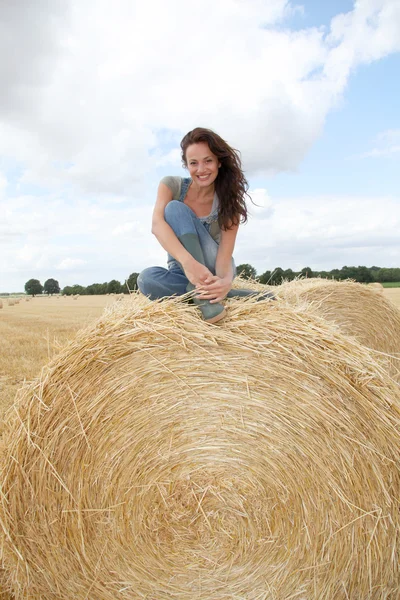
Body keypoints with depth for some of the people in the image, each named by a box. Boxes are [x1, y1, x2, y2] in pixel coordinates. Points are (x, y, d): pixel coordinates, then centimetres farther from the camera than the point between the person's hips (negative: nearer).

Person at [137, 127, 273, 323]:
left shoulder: (229, 200, -11)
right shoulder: (171, 185, -7)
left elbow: (225, 255, -21)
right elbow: (157, 224, -27)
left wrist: (225, 281, -47)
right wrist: (188, 261, -47)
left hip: (213, 269, -2)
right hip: (183, 270, 2)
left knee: (176, 208, -24)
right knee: (147, 280, -36)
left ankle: (203, 292, -31)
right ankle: (235, 295, -28)